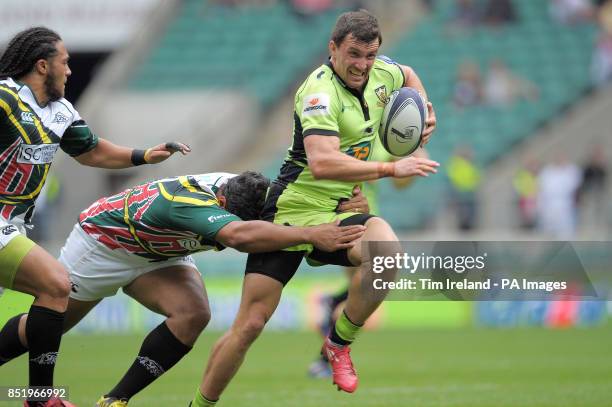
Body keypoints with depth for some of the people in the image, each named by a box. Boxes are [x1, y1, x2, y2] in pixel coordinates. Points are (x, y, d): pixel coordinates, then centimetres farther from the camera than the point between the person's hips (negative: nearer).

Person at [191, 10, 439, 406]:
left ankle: (339, 343, -8)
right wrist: (391, 169, -33)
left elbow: (407, 75, 31)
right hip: (294, 209, -5)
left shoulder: (380, 72, 3)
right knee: (249, 326, -8)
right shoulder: (320, 91, -21)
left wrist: (425, 109, 13)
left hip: (339, 211, 6)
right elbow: (322, 163, -36)